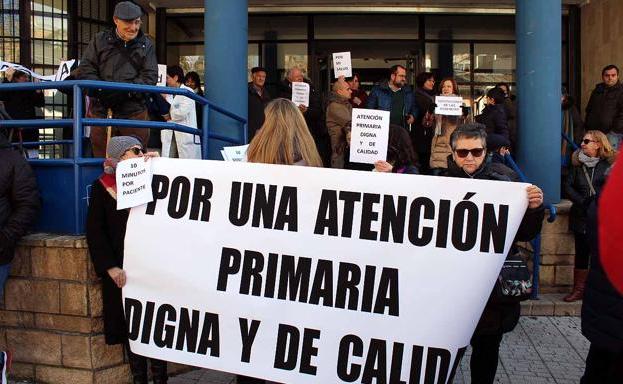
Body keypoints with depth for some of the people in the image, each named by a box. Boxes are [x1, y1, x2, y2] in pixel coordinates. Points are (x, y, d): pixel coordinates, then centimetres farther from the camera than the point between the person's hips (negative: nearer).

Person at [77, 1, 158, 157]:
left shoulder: (146, 45, 8)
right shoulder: (99, 40, 9)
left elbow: (150, 77, -1)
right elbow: (86, 70, 4)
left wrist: (125, 91, -16)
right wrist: (101, 91, -14)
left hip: (134, 111, 0)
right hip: (101, 110, 0)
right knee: (102, 157, 5)